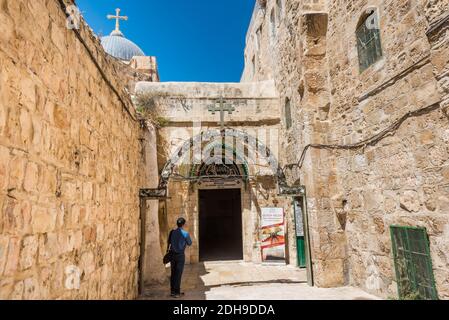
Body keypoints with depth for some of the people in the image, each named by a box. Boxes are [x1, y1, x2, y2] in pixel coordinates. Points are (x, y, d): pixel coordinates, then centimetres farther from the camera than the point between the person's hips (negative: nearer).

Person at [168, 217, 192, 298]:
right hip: (180, 255, -4)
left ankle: (173, 291, 21)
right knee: (178, 274, 3)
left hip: (172, 254, 5)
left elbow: (169, 241, 13)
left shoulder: (172, 232, -2)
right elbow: (189, 243, 3)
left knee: (173, 273, 13)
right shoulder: (185, 234, -13)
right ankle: (177, 293, 8)